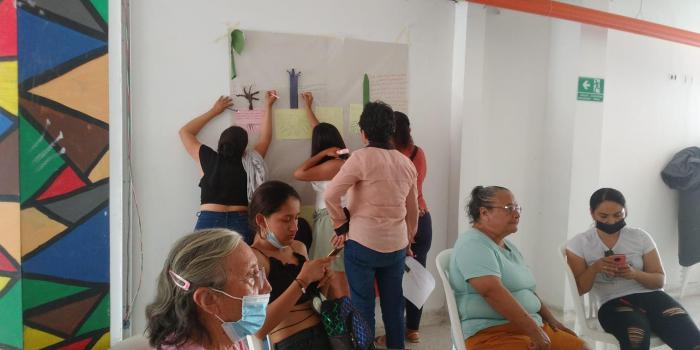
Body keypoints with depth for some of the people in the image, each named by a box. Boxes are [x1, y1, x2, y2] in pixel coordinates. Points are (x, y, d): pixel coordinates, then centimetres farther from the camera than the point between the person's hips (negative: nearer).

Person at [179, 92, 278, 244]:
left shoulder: (208, 159, 2)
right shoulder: (250, 162, 2)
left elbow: (185, 132, 18)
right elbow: (265, 138, 19)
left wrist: (214, 111, 22)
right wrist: (268, 106, 27)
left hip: (208, 222, 0)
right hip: (241, 224, 0)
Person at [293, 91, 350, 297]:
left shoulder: (334, 164, -17)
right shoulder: (338, 158, 9)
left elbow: (298, 174, -18)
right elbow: (322, 131, 23)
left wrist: (322, 154, -13)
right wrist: (307, 107, 34)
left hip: (332, 220, -9)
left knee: (336, 277, -7)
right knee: (335, 276, 14)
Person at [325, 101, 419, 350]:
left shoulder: (361, 158, -12)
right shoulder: (406, 163, 6)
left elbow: (330, 195, -20)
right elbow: (412, 210, 15)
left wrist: (341, 225, -6)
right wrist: (407, 241, 27)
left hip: (362, 243, -5)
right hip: (397, 245, 5)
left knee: (363, 307, 7)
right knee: (394, 306, 16)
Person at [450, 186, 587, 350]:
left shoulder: (508, 245, 18)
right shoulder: (473, 244, -13)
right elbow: (493, 292, -24)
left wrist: (551, 320, 13)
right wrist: (535, 331, -23)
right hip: (493, 333, -9)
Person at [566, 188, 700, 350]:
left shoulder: (640, 236, 6)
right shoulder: (579, 244, 1)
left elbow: (660, 280, 9)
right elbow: (579, 289, 0)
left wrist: (635, 274, -13)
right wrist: (595, 268, -19)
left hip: (650, 295, 2)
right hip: (612, 303, -2)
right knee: (637, 332, -36)